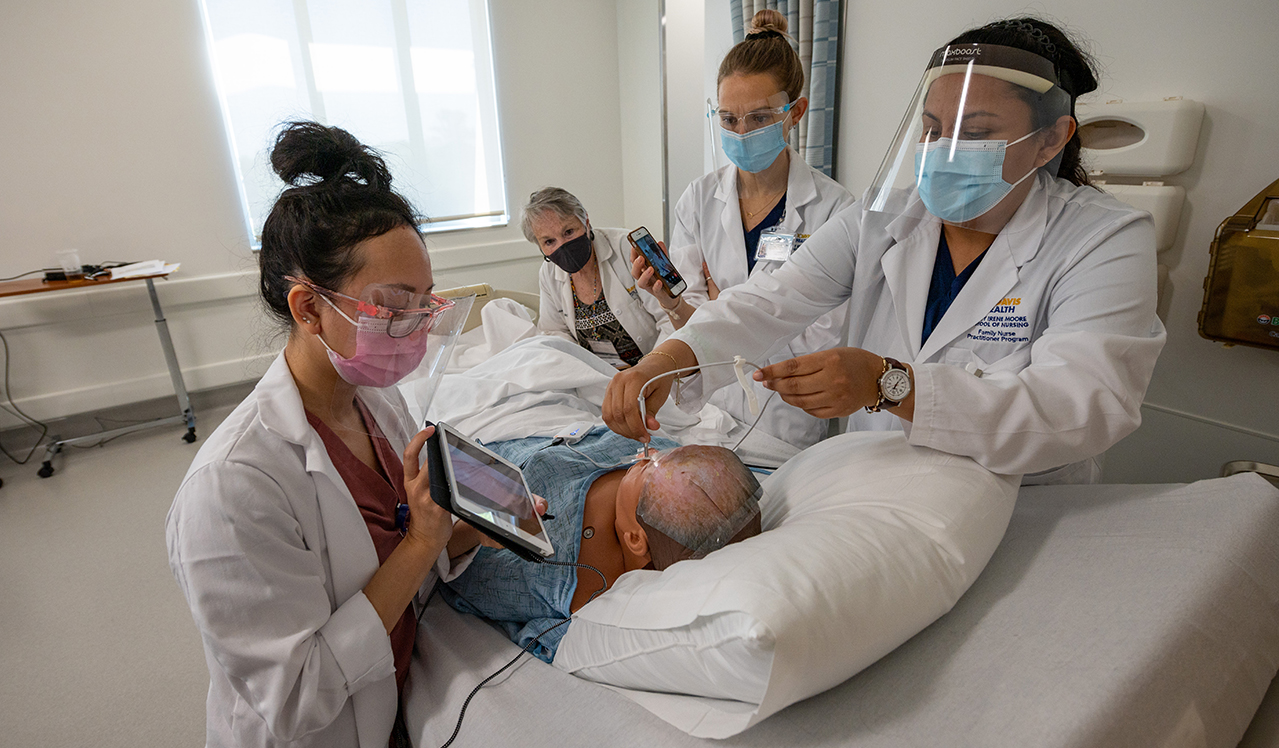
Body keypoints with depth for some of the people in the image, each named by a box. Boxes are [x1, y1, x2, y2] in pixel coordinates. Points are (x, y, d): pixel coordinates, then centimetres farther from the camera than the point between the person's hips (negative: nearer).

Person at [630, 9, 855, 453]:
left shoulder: (835, 209, -12)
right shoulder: (699, 199, -2)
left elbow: (824, 342, -13)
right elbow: (696, 326, -1)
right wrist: (670, 300, -23)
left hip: (791, 422, -2)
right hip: (711, 407, 3)